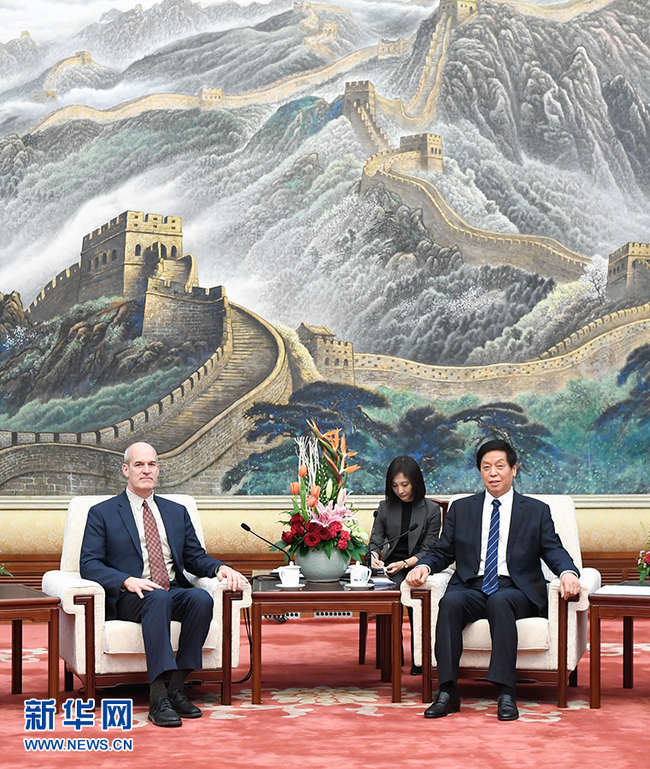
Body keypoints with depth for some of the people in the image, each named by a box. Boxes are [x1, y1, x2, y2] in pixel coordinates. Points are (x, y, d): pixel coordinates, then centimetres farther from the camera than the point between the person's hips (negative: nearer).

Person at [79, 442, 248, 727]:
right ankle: (158, 698, -45)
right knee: (158, 598, -39)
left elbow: (195, 557, 21)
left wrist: (220, 567, -3)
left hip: (175, 592, 4)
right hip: (129, 598, -4)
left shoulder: (177, 512, 23)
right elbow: (89, 564, -1)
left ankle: (177, 687, -26)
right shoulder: (102, 513, 10)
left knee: (201, 598, -31)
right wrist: (127, 581, -19)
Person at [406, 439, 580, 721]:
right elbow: (443, 552, 17)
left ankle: (506, 693, -40)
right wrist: (423, 566, -7)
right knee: (450, 601, -33)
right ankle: (447, 692, -34)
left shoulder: (536, 511, 15)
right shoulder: (461, 508, 19)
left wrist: (568, 573, -17)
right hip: (472, 588, 2)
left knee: (499, 601, -37)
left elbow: (554, 551, 6)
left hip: (516, 591, -1)